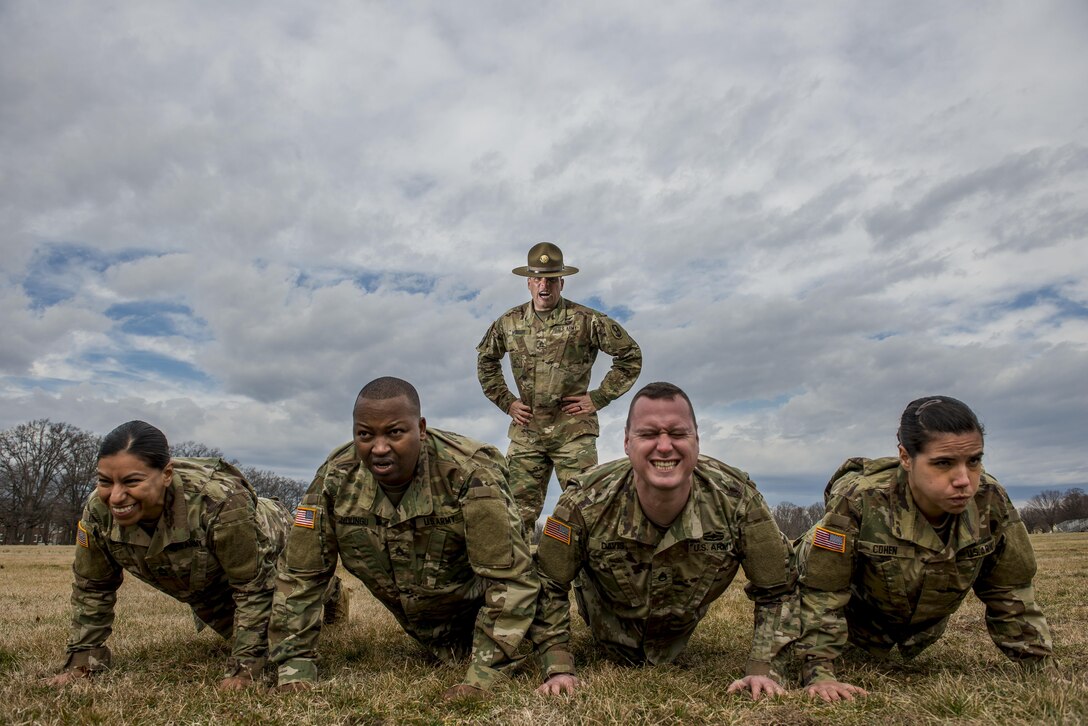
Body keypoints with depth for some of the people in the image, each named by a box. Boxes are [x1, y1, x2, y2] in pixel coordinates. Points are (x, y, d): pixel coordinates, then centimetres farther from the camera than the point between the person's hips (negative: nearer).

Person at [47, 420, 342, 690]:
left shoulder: (221, 502, -48)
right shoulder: (98, 512, -30)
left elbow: (254, 587, -36)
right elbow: (91, 588, -9)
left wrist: (244, 668, -31)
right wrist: (81, 659, -10)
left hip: (269, 557, -4)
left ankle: (328, 593, 45)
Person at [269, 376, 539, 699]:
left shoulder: (470, 473, -36)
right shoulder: (336, 477, -23)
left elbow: (510, 578, -33)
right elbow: (300, 576, -13)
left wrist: (481, 679, -34)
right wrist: (295, 670, -16)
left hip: (476, 609, -3)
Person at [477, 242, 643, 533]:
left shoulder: (586, 320, -4)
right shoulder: (509, 323, 7)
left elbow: (630, 355, 2)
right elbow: (485, 361, 23)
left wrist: (598, 398, -2)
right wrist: (506, 401, 12)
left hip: (574, 431, -3)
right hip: (526, 432, 3)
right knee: (520, 512, 6)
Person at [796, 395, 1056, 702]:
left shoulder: (990, 503, -28)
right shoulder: (858, 501, -41)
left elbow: (1011, 594, -12)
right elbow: (822, 592, -33)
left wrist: (1041, 669, -10)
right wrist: (819, 674, -35)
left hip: (925, 626, 4)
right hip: (859, 616, -3)